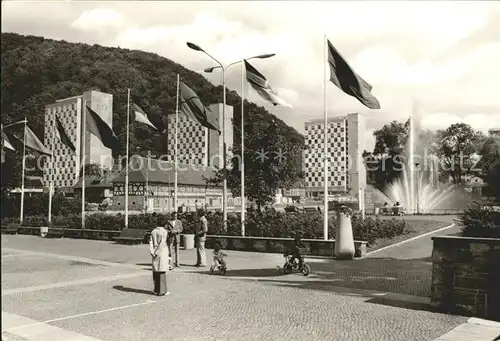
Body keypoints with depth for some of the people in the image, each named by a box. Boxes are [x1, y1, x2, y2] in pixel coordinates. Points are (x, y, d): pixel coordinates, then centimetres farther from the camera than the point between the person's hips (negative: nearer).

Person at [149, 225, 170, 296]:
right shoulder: (164, 231, -6)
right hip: (162, 250, -5)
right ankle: (162, 291, 0)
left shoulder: (153, 232, 11)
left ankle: (157, 290, 15)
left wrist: (152, 253, -6)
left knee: (156, 271, 12)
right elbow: (162, 243, -16)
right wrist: (157, 252, -15)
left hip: (155, 251, 5)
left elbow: (151, 242, 1)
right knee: (162, 271, -2)